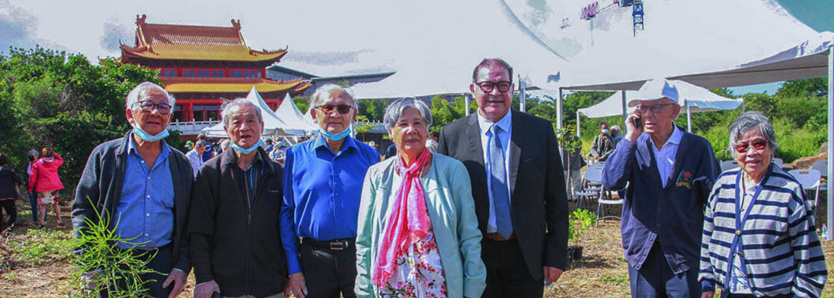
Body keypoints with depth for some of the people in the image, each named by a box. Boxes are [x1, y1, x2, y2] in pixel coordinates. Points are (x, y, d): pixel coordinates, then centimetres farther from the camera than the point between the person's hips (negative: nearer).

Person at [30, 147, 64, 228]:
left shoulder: (37, 164, -3)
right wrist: (54, 153, 20)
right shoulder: (55, 162, 3)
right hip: (55, 186, 3)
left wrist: (30, 187, 6)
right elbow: (61, 160, 28)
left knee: (43, 205, 0)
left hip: (43, 188, -3)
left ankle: (42, 222, -5)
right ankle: (59, 220, 15)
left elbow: (33, 176, -2)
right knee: (56, 204, 13)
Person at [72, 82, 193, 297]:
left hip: (162, 264, 2)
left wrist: (182, 267, -1)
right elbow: (82, 210, 1)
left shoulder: (181, 164, 7)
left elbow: (190, 222, 8)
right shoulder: (105, 155, 3)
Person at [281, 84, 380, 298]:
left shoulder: (369, 156, 3)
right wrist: (293, 268, -1)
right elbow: (287, 212, 3)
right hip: (315, 257, 0)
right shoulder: (296, 155, 2)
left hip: (360, 256, 0)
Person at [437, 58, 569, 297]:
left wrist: (556, 256, -2)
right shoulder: (451, 134, -2)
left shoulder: (540, 130, -1)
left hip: (526, 256, 1)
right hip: (475, 256, 0)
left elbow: (556, 199, 1)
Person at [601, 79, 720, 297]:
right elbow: (611, 182, -14)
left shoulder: (698, 148, -4)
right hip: (642, 253, 2)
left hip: (685, 255, -2)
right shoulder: (634, 146, 2)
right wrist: (631, 138, -15)